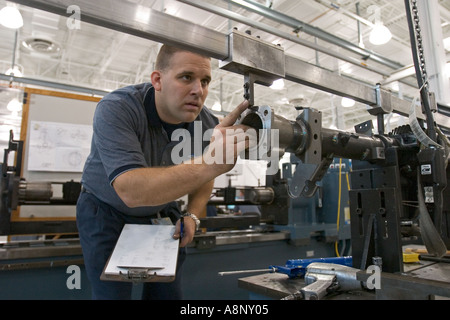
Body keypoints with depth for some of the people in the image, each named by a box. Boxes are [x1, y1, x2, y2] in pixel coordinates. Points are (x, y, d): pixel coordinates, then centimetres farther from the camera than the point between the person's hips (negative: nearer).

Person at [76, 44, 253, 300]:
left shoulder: (207, 124, -16)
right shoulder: (115, 109, -29)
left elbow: (202, 179, 5)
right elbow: (131, 191, -44)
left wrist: (192, 216, -13)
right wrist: (209, 164, -57)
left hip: (161, 214, 4)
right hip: (107, 212, -3)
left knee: (168, 292, 6)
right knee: (113, 293, -4)